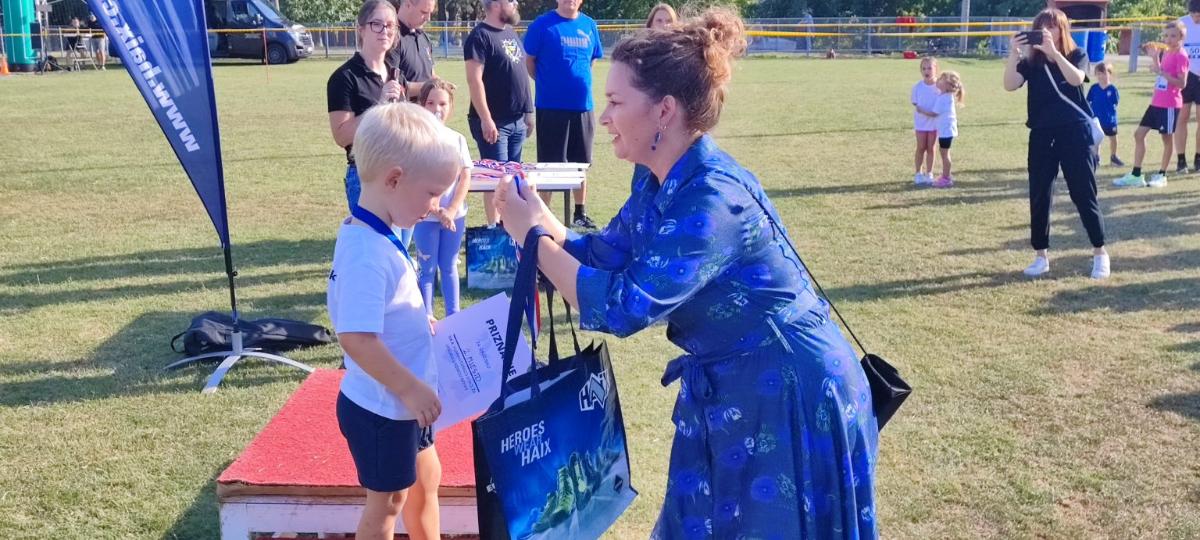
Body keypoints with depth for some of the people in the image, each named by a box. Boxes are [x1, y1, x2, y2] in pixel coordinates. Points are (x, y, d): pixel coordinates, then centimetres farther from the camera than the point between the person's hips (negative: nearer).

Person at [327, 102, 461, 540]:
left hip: (399, 402, 9)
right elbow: (357, 337, -34)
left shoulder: (372, 236, 1)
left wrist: (422, 324, 8)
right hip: (381, 408, -9)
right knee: (387, 503, 10)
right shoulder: (368, 252, -29)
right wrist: (410, 387, -27)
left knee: (426, 476, 25)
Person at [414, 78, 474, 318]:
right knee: (428, 269, 6)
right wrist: (437, 211, -16)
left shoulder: (458, 139, 2)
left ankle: (454, 315, 21)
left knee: (449, 266, 13)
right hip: (425, 216, -3)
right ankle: (427, 317, 13)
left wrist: (451, 210, -11)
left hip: (455, 215, 3)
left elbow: (465, 178, -1)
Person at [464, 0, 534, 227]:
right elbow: (474, 80, -18)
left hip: (517, 120, 8)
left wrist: (528, 111, 18)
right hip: (494, 122, -8)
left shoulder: (511, 34, 15)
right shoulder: (480, 36, -11)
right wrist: (486, 119, -22)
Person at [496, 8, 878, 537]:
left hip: (792, 400, -9)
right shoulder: (658, 184, -1)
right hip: (729, 392, 9)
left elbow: (622, 307, -31)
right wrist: (540, 215, -9)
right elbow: (604, 254, 8)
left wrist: (532, 236, -21)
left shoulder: (712, 198, -29)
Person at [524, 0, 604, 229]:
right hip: (551, 106, -4)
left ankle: (581, 213, 25)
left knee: (580, 163, 13)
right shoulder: (542, 24, -6)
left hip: (582, 105, 4)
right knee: (549, 165, 1)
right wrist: (548, 84, 4)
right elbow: (529, 61, -1)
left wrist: (579, 82, 12)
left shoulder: (589, 25, 8)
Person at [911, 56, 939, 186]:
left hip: (934, 123, 0)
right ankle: (918, 174, 18)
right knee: (921, 148, 6)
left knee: (930, 148, 8)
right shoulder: (917, 87, -7)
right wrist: (928, 113, -22)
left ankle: (929, 174, 19)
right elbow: (916, 106, -8)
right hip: (921, 123, 0)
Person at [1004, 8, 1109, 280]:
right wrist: (1013, 54, -24)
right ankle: (1041, 256, 14)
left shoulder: (1077, 56, 2)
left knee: (1084, 195, 0)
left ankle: (1100, 253, 12)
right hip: (1042, 135, 2)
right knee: (1039, 196, 3)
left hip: (1075, 133, -2)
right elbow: (1010, 85, -12)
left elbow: (1076, 79, -20)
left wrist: (1053, 51, -28)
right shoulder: (1031, 61, 6)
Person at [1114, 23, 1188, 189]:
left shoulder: (1181, 56, -13)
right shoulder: (1166, 53, 11)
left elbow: (1182, 83, -18)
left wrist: (1160, 71, -23)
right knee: (1139, 134, 6)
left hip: (1170, 105, -9)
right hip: (1156, 102, 9)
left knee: (1167, 138, 3)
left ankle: (1161, 175, 14)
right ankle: (1136, 175, 9)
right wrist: (1154, 57, 11)